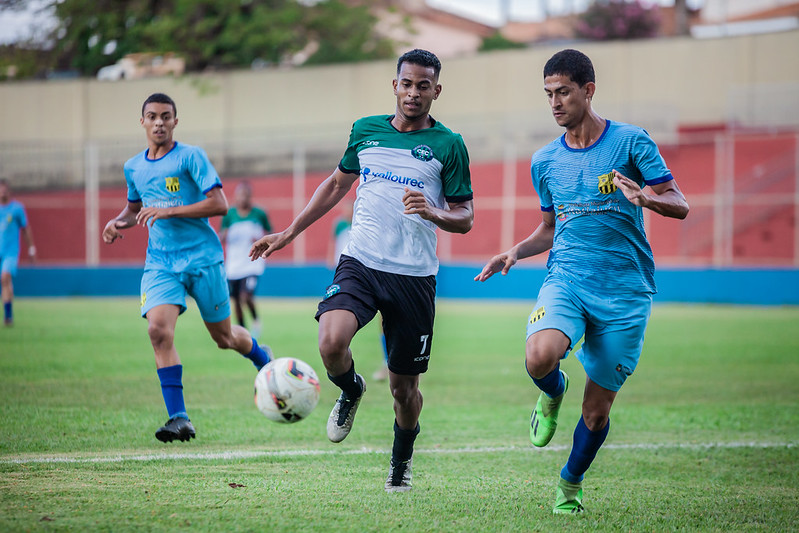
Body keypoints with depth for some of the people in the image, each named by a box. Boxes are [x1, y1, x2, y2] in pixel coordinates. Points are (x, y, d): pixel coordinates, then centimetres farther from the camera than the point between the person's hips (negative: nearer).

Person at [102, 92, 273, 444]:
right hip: (160, 263, 3)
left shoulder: (190, 157, -6)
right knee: (158, 329, -21)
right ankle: (179, 418, -17)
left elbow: (219, 204, -13)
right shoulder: (133, 168, 10)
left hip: (202, 258, -3)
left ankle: (264, 359, 44)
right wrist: (119, 222, 5)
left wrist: (169, 211, -20)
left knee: (223, 337, 8)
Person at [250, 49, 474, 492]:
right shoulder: (365, 130, 9)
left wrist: (433, 213, -19)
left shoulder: (448, 145, 1)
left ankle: (401, 460, 34)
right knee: (331, 343, -27)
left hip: (414, 277, -1)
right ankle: (350, 391, 9)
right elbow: (337, 183, 24)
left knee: (404, 386, 5)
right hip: (360, 262, 1)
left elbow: (465, 218, 3)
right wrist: (289, 233, 22)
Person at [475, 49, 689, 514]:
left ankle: (571, 483, 32)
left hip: (626, 289, -2)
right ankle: (554, 393, 8)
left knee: (597, 409, 3)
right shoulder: (545, 161, 11)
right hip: (566, 279, 2)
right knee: (539, 358, -29)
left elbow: (680, 205, -3)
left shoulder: (630, 141, -2)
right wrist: (516, 252, 5)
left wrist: (645, 197, -24)